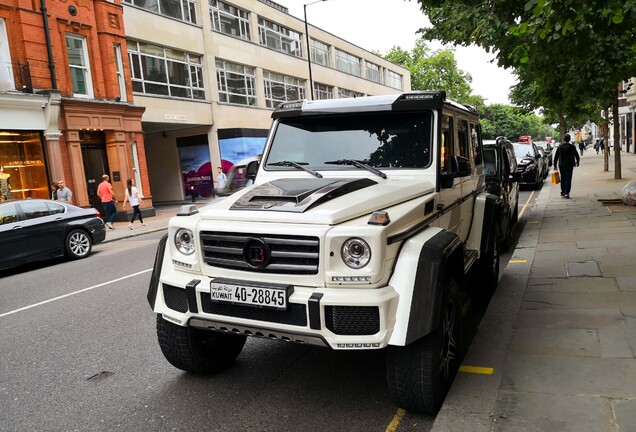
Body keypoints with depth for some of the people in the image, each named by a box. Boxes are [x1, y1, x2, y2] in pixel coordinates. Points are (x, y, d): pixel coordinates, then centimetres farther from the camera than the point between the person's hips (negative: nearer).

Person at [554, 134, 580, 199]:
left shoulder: (559, 147, 0)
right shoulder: (572, 146, -6)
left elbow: (556, 157, 2)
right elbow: (576, 155, 2)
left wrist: (555, 165, 10)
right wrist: (577, 162, 19)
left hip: (561, 165, 2)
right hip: (569, 165, -2)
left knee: (563, 179, 16)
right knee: (568, 179, -2)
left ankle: (562, 192, 23)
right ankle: (566, 193, -10)